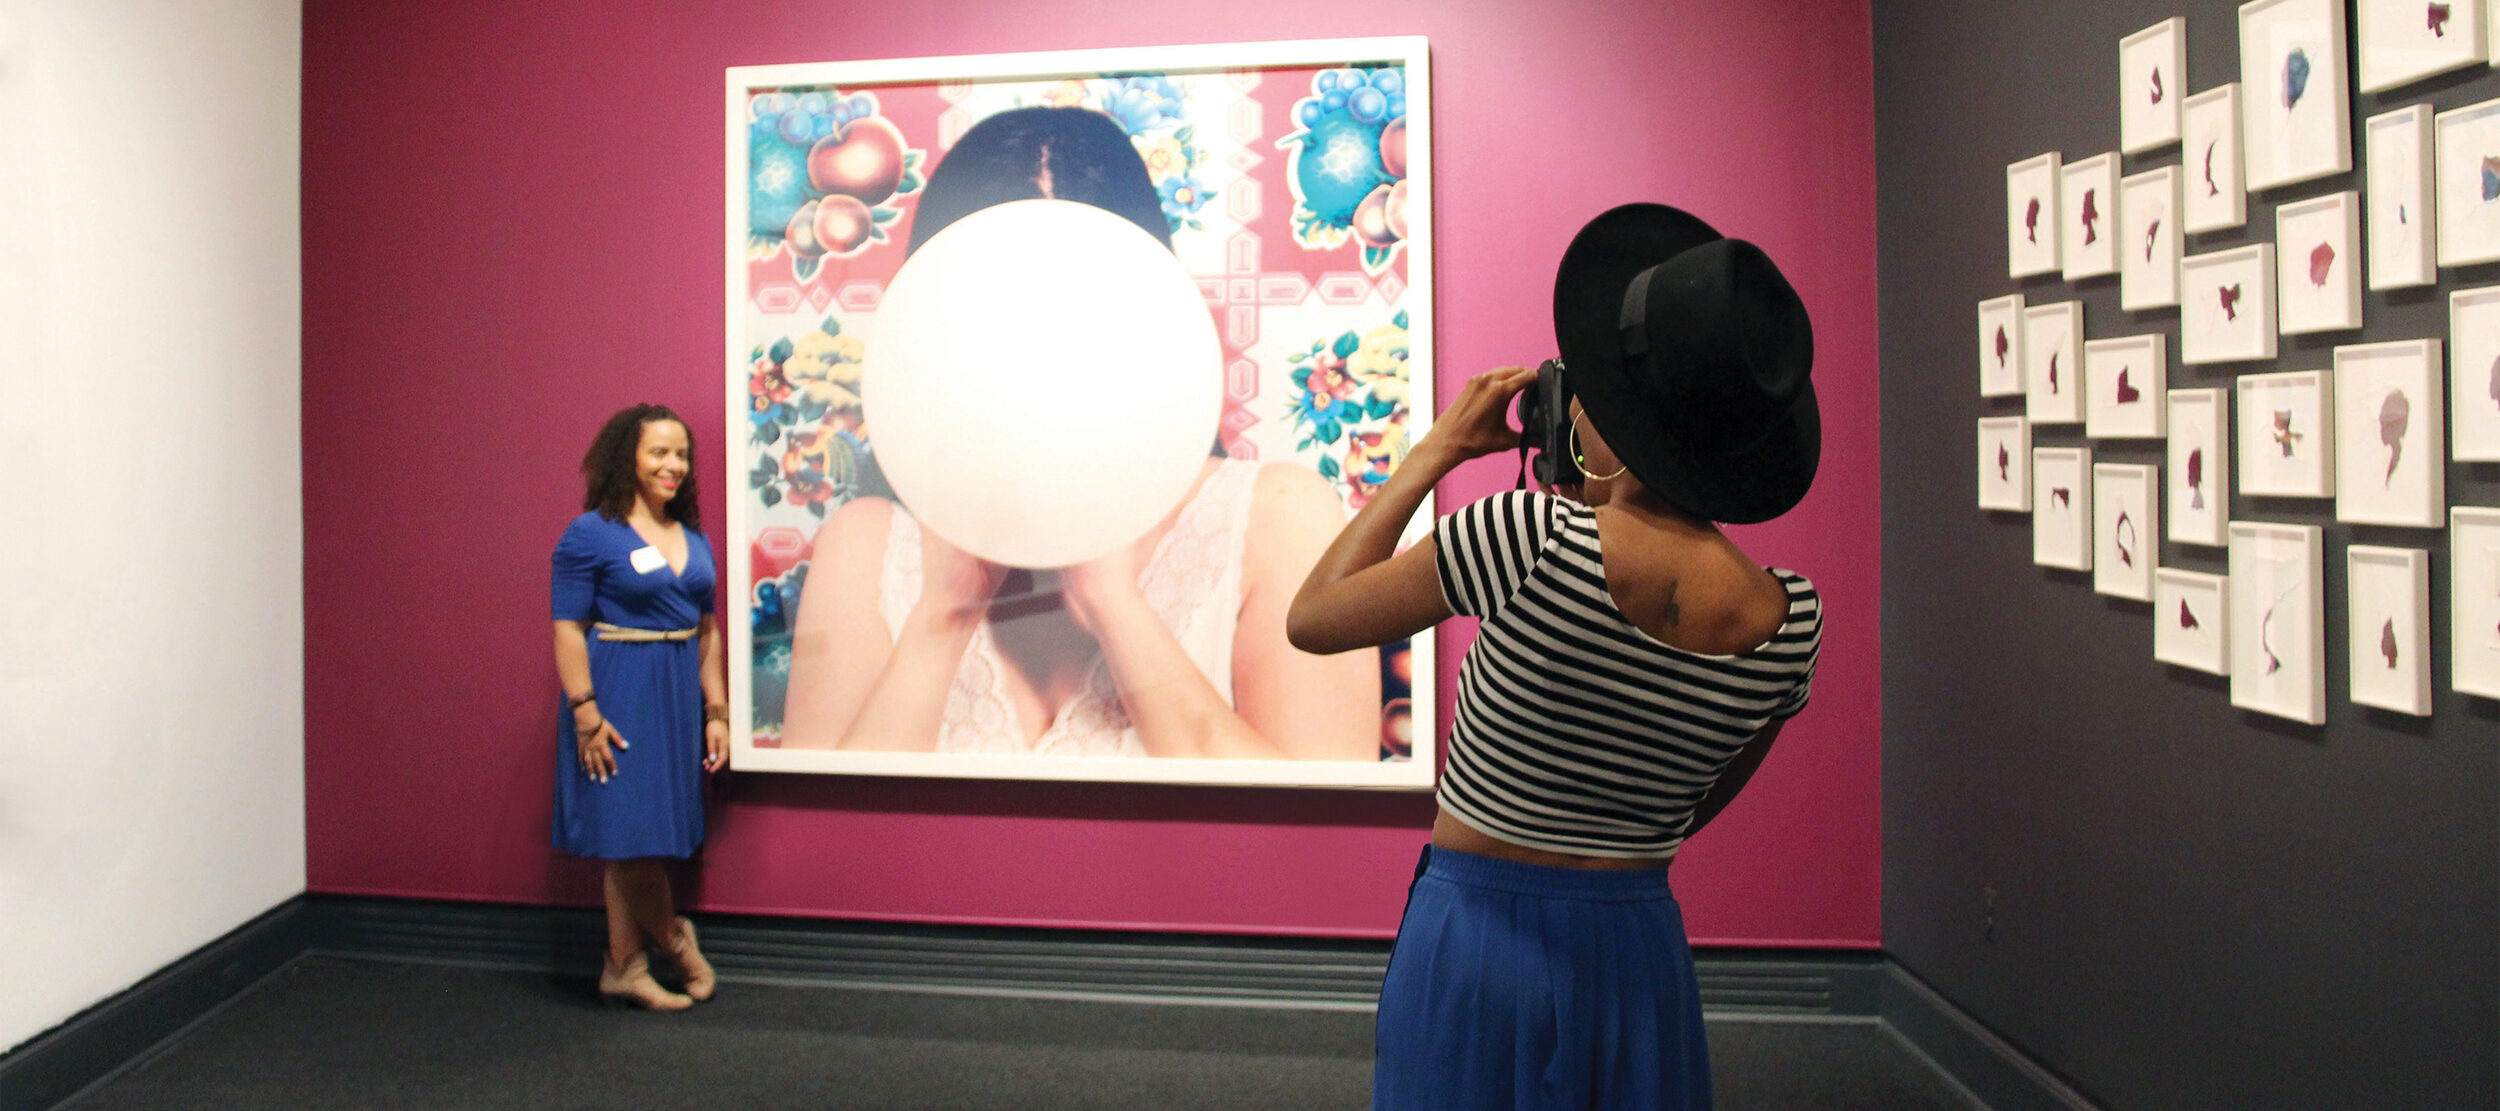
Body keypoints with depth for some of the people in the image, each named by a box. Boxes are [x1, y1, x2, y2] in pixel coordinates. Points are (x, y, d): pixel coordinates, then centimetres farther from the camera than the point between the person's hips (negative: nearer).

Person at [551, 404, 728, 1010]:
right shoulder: (590, 534, -7)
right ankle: (674, 937, 20)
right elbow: (568, 629, -11)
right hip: (620, 695, -6)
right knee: (631, 830, -2)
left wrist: (716, 710, 10)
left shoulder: (693, 539, 11)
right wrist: (585, 711, -17)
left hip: (680, 696, 6)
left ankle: (624, 967, 21)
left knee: (640, 841, 11)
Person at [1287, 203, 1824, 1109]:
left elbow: (1312, 618, -11)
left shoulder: (1527, 538, -25)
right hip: (1640, 949, 4)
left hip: (1476, 936, -3)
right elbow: (1697, 809, 7)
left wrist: (1439, 447, -6)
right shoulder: (1791, 620, -9)